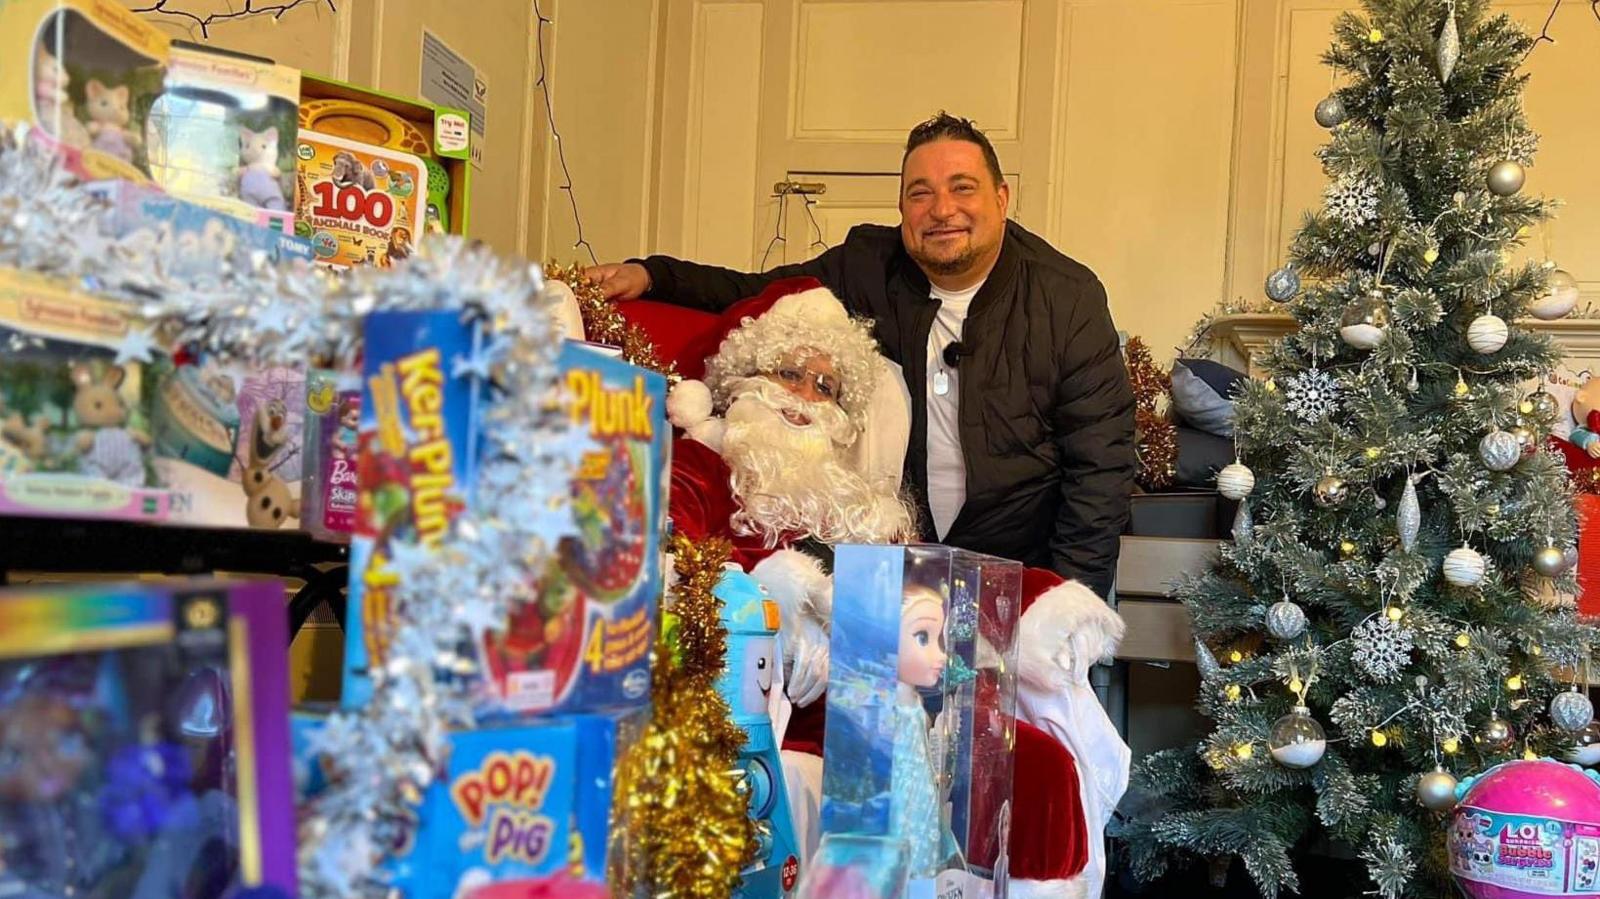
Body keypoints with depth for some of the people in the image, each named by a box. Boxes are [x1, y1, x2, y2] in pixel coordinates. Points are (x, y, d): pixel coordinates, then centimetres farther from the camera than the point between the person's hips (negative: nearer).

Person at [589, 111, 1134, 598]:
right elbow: (755, 294, 13)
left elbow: (1101, 464, -5)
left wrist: (1067, 605, -12)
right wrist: (650, 277, -4)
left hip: (1018, 577, -1)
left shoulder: (1069, 298, -5)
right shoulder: (866, 270, 2)